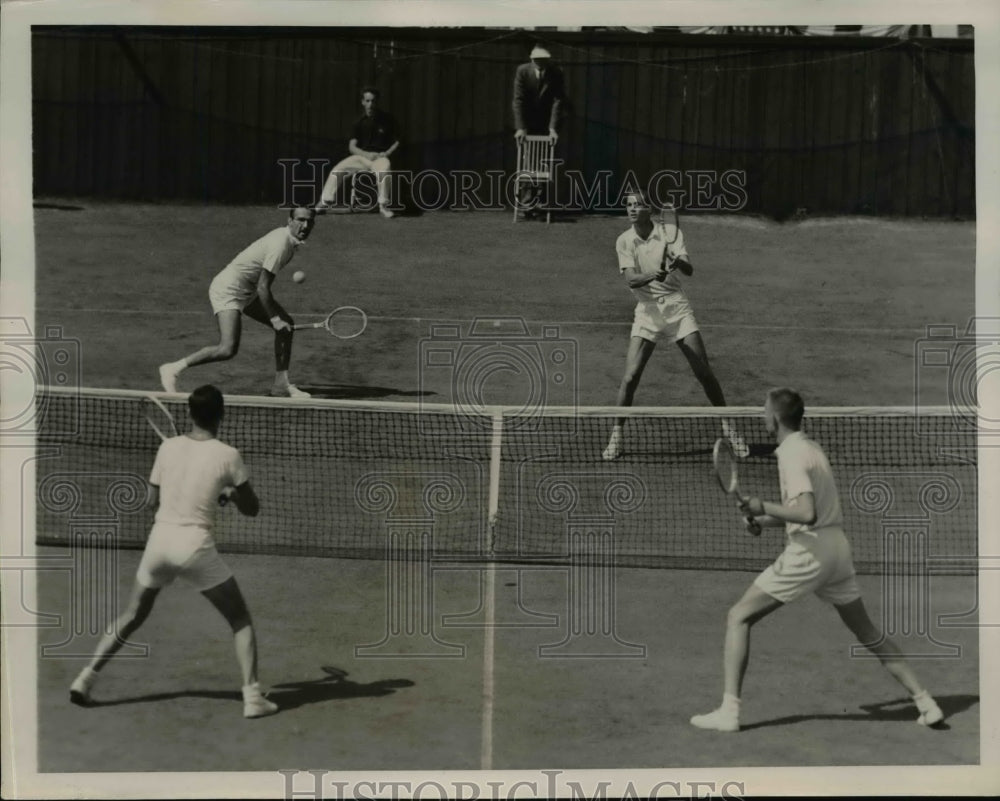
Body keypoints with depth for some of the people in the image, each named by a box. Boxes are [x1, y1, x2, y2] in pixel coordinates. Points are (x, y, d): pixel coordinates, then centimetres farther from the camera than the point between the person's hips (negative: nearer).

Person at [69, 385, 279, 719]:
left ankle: (85, 679, 20)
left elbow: (154, 499, 14)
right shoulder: (227, 456, -6)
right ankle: (252, 696, 0)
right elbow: (252, 509, 2)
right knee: (240, 620, 10)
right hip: (196, 546, -4)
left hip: (159, 540, 4)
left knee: (131, 617, 23)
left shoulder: (168, 447, 4)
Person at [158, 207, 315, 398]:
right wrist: (274, 319, -19)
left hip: (247, 291, 11)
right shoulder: (280, 244, -24)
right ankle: (173, 369, -8)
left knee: (286, 325, 9)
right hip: (228, 289, -11)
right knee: (228, 349, -21)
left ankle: (281, 384, 15)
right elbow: (262, 287, -23)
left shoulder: (288, 239, 6)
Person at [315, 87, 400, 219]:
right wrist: (367, 154, -15)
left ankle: (384, 205, -29)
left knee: (384, 170, -38)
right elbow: (352, 146, 3)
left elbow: (397, 142, 4)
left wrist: (387, 153, -14)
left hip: (380, 157, -4)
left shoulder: (387, 119, -1)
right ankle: (325, 202, -7)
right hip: (362, 156, 4)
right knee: (338, 169, -14)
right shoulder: (361, 122, 6)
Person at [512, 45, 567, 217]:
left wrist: (553, 128, -21)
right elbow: (518, 100, -12)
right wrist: (520, 127, -20)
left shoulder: (556, 74, -9)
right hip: (527, 124, 0)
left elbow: (558, 101, -12)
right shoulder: (522, 71, -9)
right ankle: (527, 201, -5)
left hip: (546, 125, 0)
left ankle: (538, 201, 1)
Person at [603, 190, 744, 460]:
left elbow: (689, 270, -12)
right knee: (630, 377, -10)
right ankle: (617, 435, 4)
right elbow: (630, 279, -14)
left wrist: (678, 261, -35)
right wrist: (652, 275, -34)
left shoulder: (671, 233, -2)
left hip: (677, 307, 0)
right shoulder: (624, 241, 0)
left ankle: (728, 427, 15)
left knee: (705, 373, -1)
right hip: (647, 311, 0)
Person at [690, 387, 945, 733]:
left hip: (809, 551, -8)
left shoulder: (792, 454, -12)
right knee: (868, 633, 18)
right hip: (837, 546, 9)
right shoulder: (811, 448, 16)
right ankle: (924, 701, 17)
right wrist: (764, 520, 14)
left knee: (739, 618, 0)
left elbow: (807, 513, -24)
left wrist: (763, 507, -13)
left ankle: (728, 710, -6)